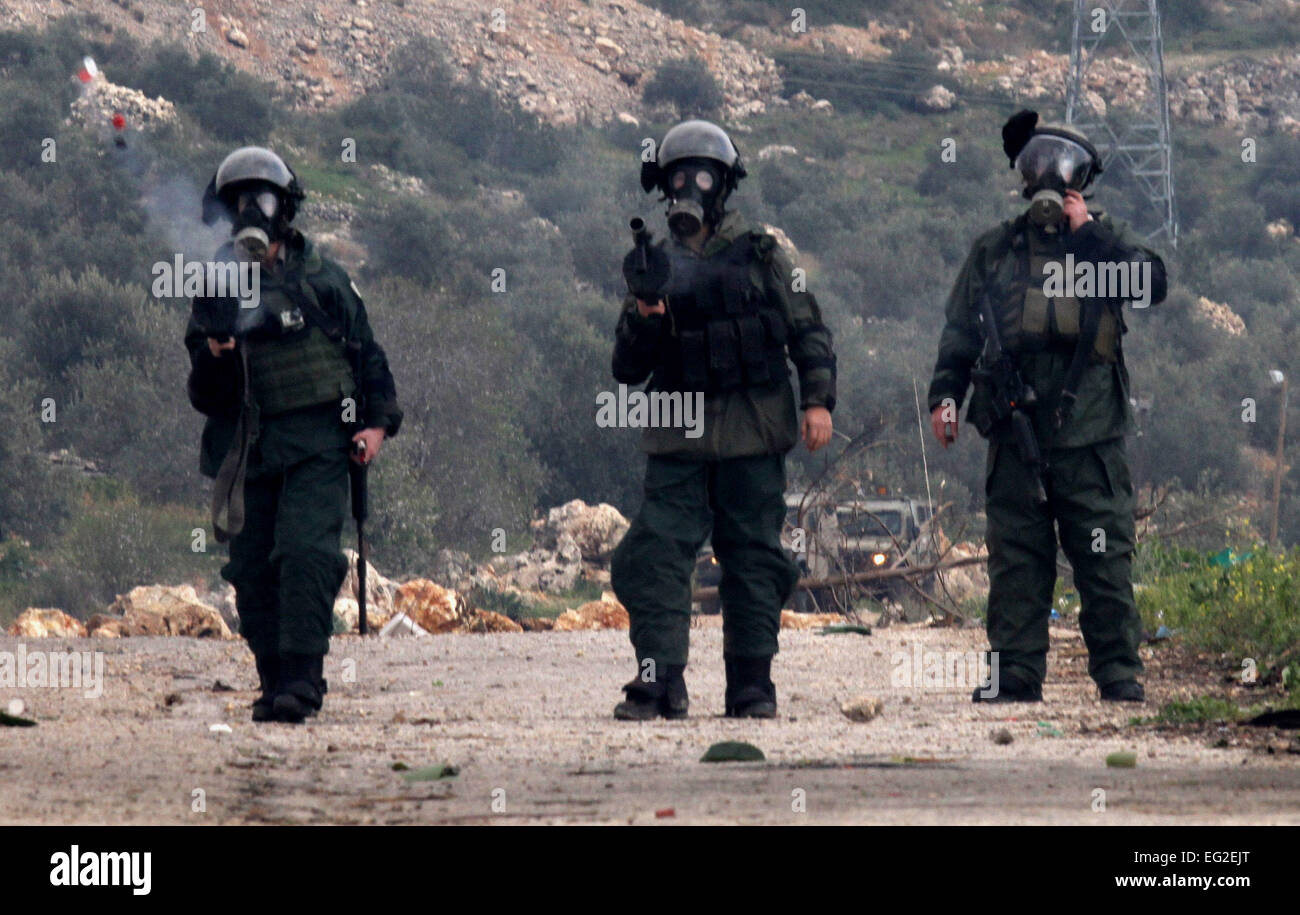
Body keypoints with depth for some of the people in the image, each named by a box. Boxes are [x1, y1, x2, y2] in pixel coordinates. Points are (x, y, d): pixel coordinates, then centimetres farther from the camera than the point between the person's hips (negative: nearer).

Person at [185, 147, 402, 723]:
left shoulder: (322, 279, 7)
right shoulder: (215, 290, 9)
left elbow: (367, 353, 13)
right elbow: (204, 396, 8)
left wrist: (378, 422, 1)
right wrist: (216, 356, -14)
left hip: (317, 444, -3)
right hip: (248, 452, 3)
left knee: (306, 554, -17)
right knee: (252, 570, 2)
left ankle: (302, 681, -20)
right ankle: (273, 685, 12)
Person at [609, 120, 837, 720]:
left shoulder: (761, 255, 7)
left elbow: (808, 331, 6)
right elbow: (626, 370, 13)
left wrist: (818, 400, -8)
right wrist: (643, 320, -7)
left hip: (752, 438, -2)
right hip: (678, 441, 2)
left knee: (754, 560, 2)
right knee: (655, 555, -10)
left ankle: (752, 686, 9)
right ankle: (658, 683, -11)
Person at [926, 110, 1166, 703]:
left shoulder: (1105, 243, 9)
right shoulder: (994, 251, 15)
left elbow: (1152, 284, -10)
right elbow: (960, 329, 17)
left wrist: (1088, 230, -7)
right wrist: (945, 394, 5)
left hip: (1089, 433, -2)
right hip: (1015, 436, 2)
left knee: (1104, 561, -2)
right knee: (1016, 562, 3)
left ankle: (1119, 678, 2)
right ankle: (1015, 676, 7)